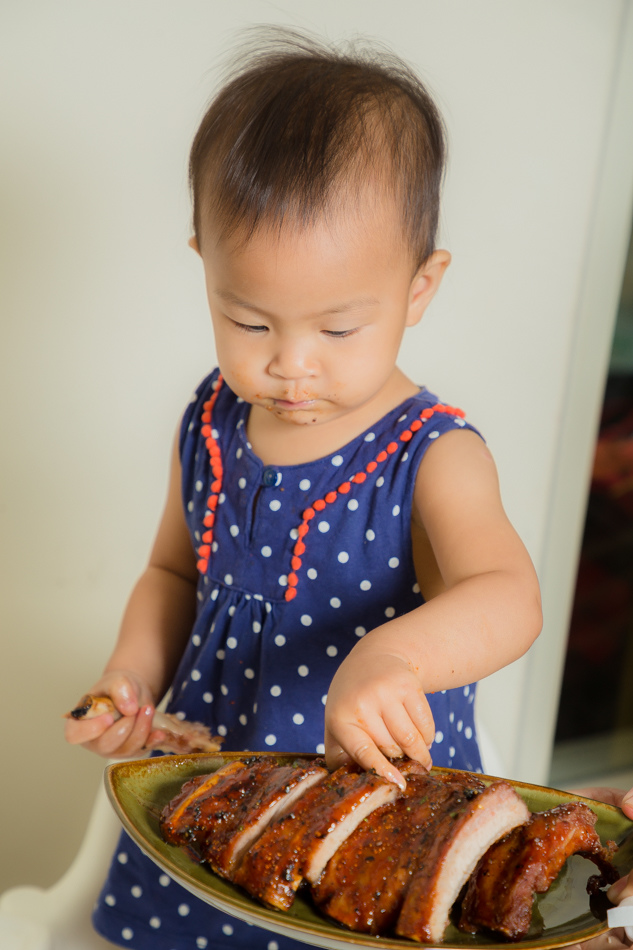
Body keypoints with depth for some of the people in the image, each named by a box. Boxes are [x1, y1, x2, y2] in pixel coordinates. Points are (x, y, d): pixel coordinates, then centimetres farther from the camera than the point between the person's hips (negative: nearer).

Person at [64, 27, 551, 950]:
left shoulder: (432, 456, -19)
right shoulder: (209, 425, -4)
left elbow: (506, 597, -35)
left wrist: (394, 655, -55)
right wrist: (135, 674, -7)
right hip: (210, 790, 5)